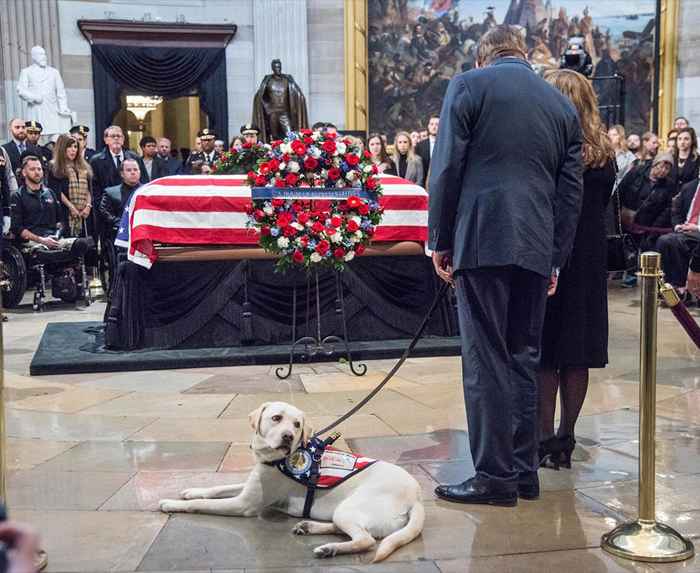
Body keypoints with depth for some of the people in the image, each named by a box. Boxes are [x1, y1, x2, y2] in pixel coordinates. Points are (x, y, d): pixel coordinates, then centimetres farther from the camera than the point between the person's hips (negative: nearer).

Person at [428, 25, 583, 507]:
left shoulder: (468, 86, 3)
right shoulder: (563, 104, 16)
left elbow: (447, 170, -4)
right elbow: (571, 190, 14)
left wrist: (440, 241, 3)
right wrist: (556, 259, 17)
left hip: (481, 241, -5)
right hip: (537, 249, 5)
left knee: (486, 361, -1)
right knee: (525, 359, 12)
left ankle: (495, 476, 4)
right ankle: (525, 471, 19)